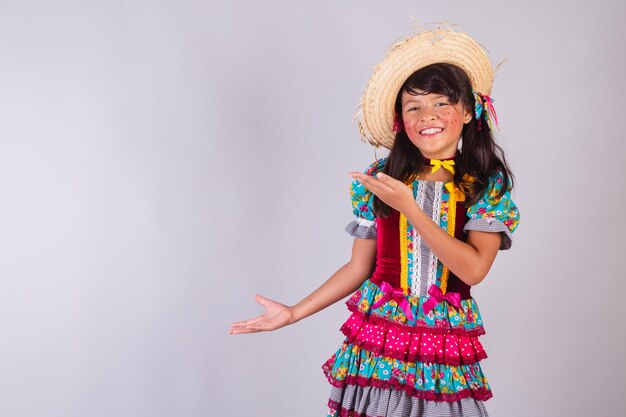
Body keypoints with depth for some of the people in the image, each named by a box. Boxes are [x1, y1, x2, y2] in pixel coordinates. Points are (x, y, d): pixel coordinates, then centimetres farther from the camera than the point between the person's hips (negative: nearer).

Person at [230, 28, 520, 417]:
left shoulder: (489, 184, -4)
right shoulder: (379, 179, -1)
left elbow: (474, 269, -17)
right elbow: (360, 266, 5)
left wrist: (408, 206, -22)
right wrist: (294, 312, 2)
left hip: (446, 347, -1)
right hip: (376, 339, 1)